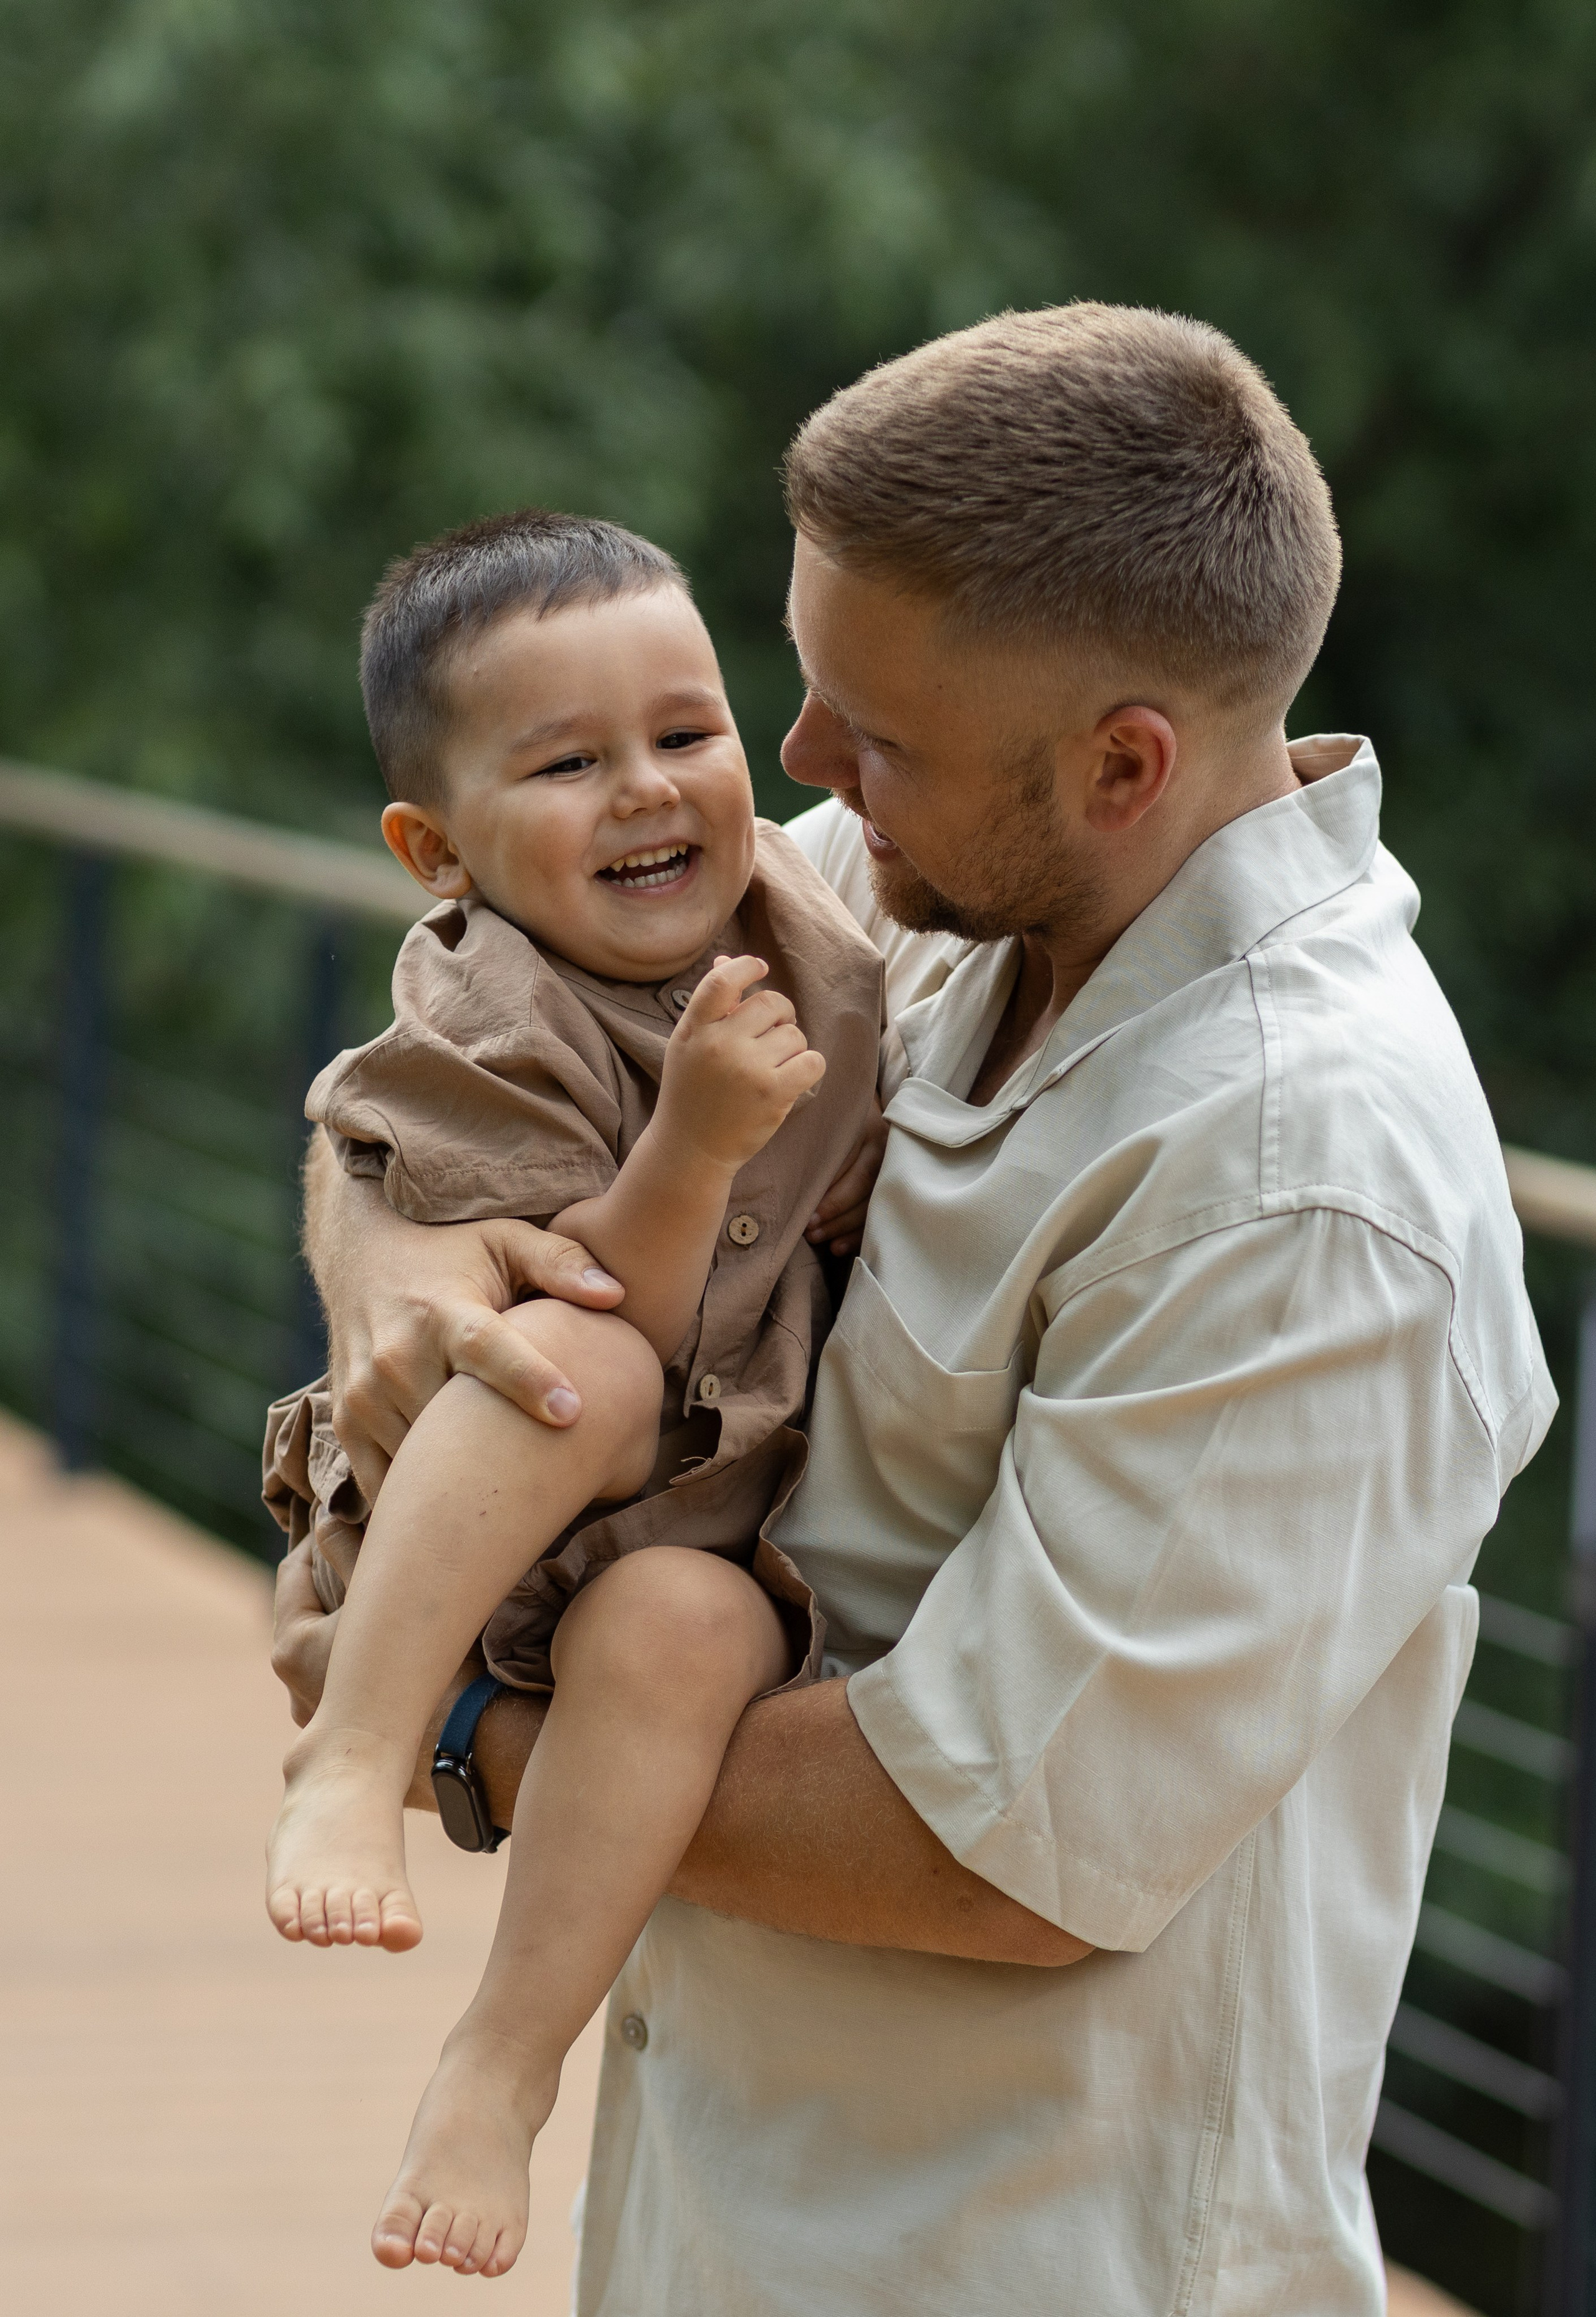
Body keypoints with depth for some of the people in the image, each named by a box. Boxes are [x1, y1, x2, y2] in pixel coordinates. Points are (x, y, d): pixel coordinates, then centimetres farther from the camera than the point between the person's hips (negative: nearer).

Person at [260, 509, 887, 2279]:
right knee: (582, 1364, -38)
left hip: (691, 1513, 4)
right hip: (472, 1501, -4)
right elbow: (602, 1329, -21)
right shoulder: (484, 1032, -17)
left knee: (684, 1621, -34)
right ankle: (350, 1759, -31)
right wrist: (698, 1139, -36)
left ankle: (503, 2069, -24)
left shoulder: (809, 922, 2)